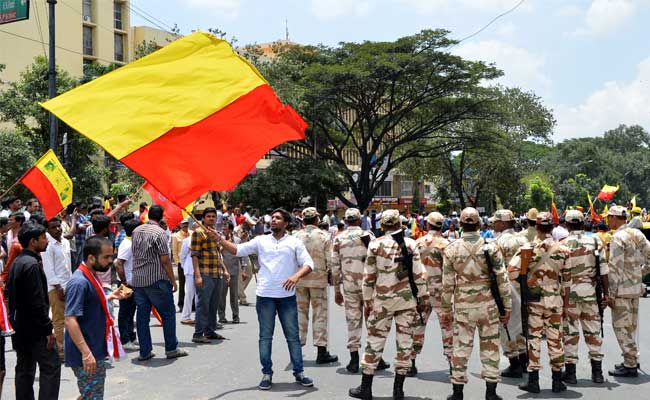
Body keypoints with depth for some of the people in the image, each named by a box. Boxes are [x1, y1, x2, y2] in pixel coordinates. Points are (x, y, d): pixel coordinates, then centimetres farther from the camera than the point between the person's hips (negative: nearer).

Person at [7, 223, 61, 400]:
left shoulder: (17, 262, 11)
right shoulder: (31, 264, -19)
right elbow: (37, 302, -23)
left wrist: (15, 321, 22)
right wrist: (48, 329, -19)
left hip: (20, 328, 10)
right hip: (35, 329, -10)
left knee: (24, 369, 13)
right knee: (51, 367, -5)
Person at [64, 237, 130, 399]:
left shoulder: (92, 277, 8)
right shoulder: (79, 282, -22)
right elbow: (70, 320, -28)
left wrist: (111, 296, 15)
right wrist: (86, 353, -30)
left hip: (96, 351, 10)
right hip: (87, 356, -10)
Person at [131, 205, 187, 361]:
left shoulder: (136, 231, 10)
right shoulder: (159, 232, -11)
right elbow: (165, 260, -12)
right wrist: (173, 280, -6)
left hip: (137, 279, 6)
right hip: (156, 279, -6)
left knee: (142, 315, 8)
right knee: (168, 313, 5)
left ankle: (144, 351, 11)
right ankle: (171, 349, 9)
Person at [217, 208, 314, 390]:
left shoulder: (294, 242, 2)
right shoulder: (261, 240, 7)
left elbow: (308, 263, -5)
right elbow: (237, 250, 6)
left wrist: (297, 275, -24)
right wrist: (220, 240, -8)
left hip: (287, 296, -1)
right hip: (265, 296, 1)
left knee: (293, 336, 7)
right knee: (265, 336, 7)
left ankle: (299, 372, 16)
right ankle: (267, 374, 15)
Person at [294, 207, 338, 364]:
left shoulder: (296, 236, -1)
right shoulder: (324, 236, -5)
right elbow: (330, 260, -7)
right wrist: (331, 274, 8)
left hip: (299, 279, 2)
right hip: (318, 278, -2)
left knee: (300, 311, 11)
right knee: (320, 313, 3)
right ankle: (321, 350, 4)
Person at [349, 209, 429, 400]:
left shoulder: (375, 244, -3)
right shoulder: (410, 244, -2)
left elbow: (368, 276, 0)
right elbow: (419, 275, -3)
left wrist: (367, 301, 8)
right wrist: (423, 299, 7)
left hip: (382, 299, 0)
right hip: (407, 299, 1)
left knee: (374, 341, 6)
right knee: (404, 342, 8)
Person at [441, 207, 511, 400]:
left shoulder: (451, 249, -3)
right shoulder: (490, 247, -5)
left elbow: (447, 283, 0)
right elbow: (502, 279, -4)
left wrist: (446, 309, 9)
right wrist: (507, 306, 5)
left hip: (463, 305, 0)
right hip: (488, 304, 0)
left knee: (461, 347, 7)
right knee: (490, 346, 8)